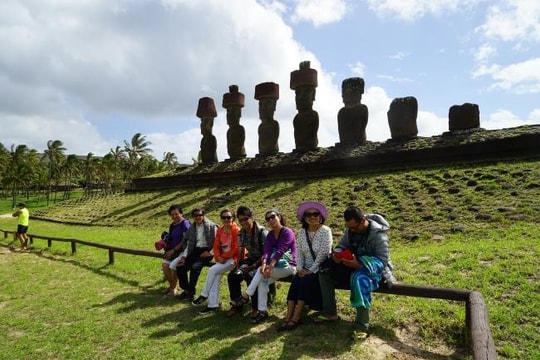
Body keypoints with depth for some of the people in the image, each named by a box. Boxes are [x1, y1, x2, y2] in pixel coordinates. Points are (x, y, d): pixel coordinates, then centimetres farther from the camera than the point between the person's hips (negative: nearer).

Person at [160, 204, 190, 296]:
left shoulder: (185, 223, -9)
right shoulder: (172, 225, 16)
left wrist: (174, 250, -14)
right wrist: (165, 242, 3)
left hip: (182, 250, -7)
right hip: (172, 250, 7)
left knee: (173, 265, -25)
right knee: (164, 264, -17)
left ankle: (174, 286, 2)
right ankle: (171, 285, 7)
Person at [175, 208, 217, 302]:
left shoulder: (211, 226, -5)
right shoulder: (192, 227, 13)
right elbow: (189, 243, 16)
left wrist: (210, 252, -16)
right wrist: (184, 256, 5)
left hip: (206, 251, -6)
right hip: (195, 251, 6)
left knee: (195, 267, -29)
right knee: (180, 267, -11)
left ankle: (191, 292, -12)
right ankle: (186, 290, 10)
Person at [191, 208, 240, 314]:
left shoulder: (236, 230, -12)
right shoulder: (219, 231, 8)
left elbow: (236, 249, -15)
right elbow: (216, 246, 7)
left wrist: (224, 257, -14)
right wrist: (218, 257, -11)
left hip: (233, 259, -6)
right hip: (223, 259, 6)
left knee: (212, 270, -19)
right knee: (216, 276, -14)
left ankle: (204, 295, -2)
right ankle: (213, 304, -10)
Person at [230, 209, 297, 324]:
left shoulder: (288, 232, -13)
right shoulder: (270, 234, 7)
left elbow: (280, 251, -25)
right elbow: (267, 250, -8)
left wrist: (270, 267, -35)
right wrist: (264, 264, -27)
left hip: (288, 266, -6)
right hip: (276, 265, 6)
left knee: (261, 272, -26)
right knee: (262, 280, -21)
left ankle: (246, 296, -16)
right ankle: (262, 311, -14)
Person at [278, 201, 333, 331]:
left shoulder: (325, 231, -10)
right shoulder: (302, 232, 6)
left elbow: (323, 254, -16)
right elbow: (299, 252, 5)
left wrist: (311, 271, -18)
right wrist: (300, 269, -9)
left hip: (320, 269, -4)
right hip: (306, 269, 4)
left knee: (306, 280, -27)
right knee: (296, 280, -21)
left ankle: (296, 318, -20)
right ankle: (288, 318, -21)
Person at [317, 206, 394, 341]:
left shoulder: (378, 234, -23)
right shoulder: (350, 229, -3)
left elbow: (383, 260, -25)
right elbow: (342, 245, 8)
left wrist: (359, 264, -37)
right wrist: (337, 254, -17)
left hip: (373, 268, -7)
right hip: (353, 264, 7)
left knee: (359, 279, -41)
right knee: (325, 273, -6)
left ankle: (362, 326, -30)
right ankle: (330, 312, 7)